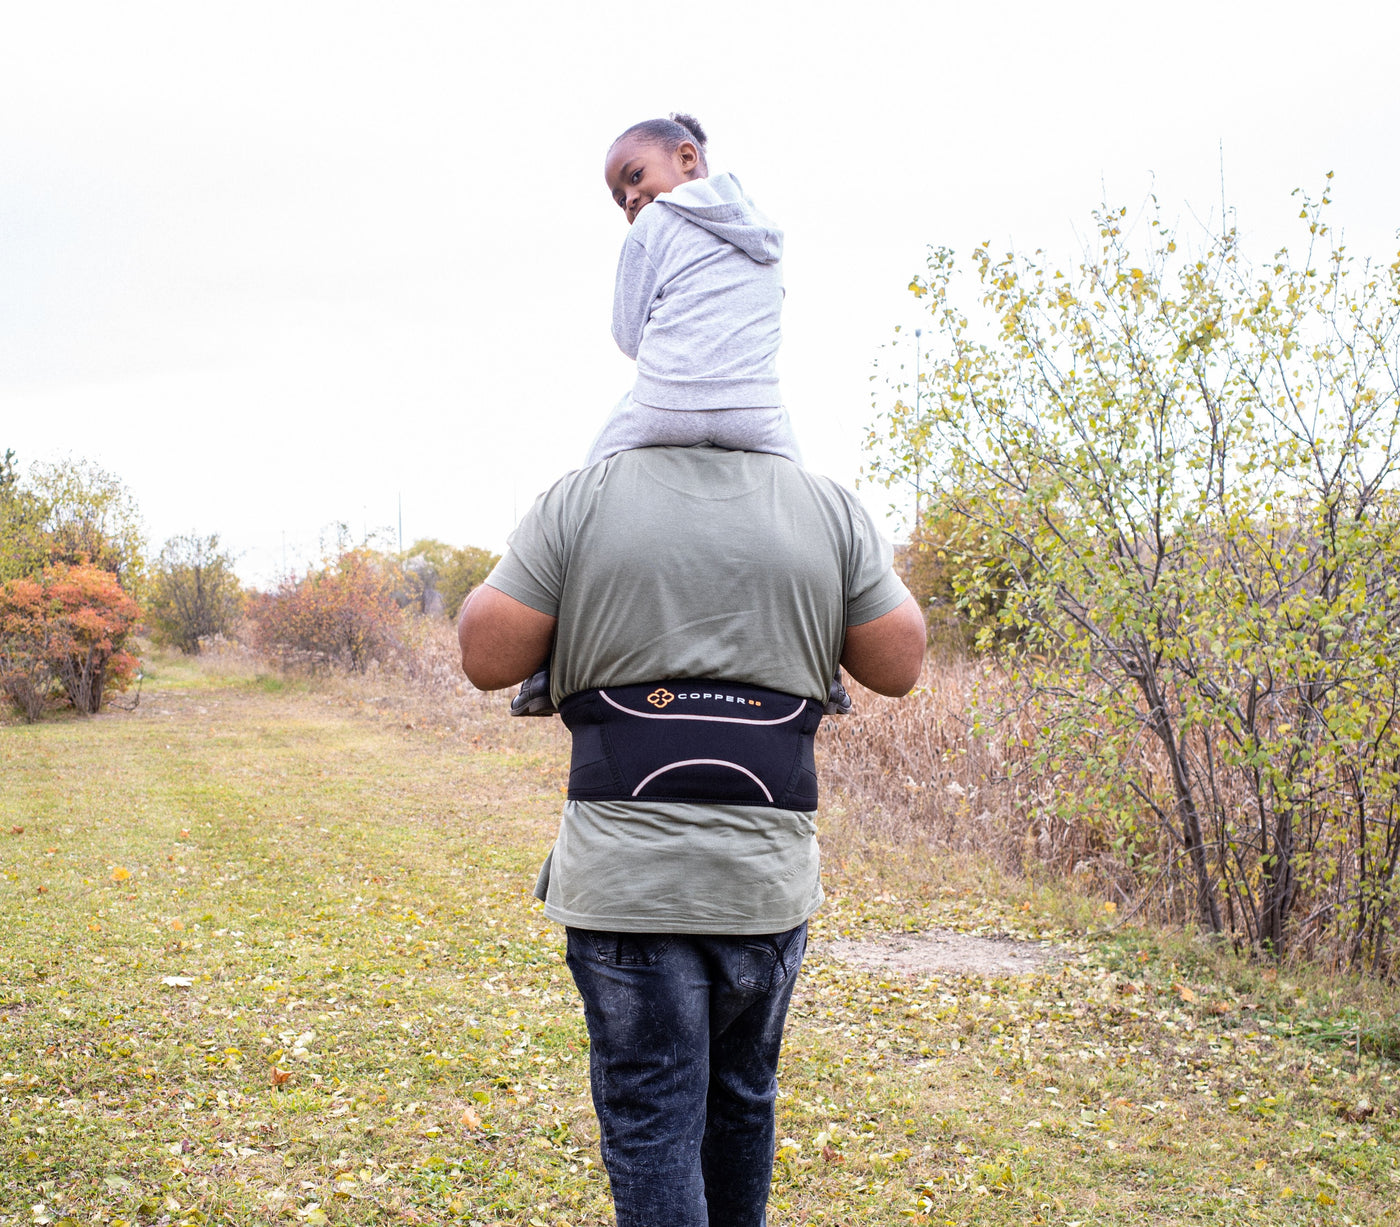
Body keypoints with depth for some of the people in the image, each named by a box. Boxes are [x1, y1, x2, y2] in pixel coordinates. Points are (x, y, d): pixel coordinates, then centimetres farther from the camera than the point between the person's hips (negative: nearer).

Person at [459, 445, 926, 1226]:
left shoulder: (582, 501, -4)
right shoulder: (833, 508, 1)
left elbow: (489, 656, -3)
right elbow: (897, 665, 6)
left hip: (626, 875, -2)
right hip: (769, 874, 3)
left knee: (651, 1121, 4)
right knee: (742, 1095, 23)